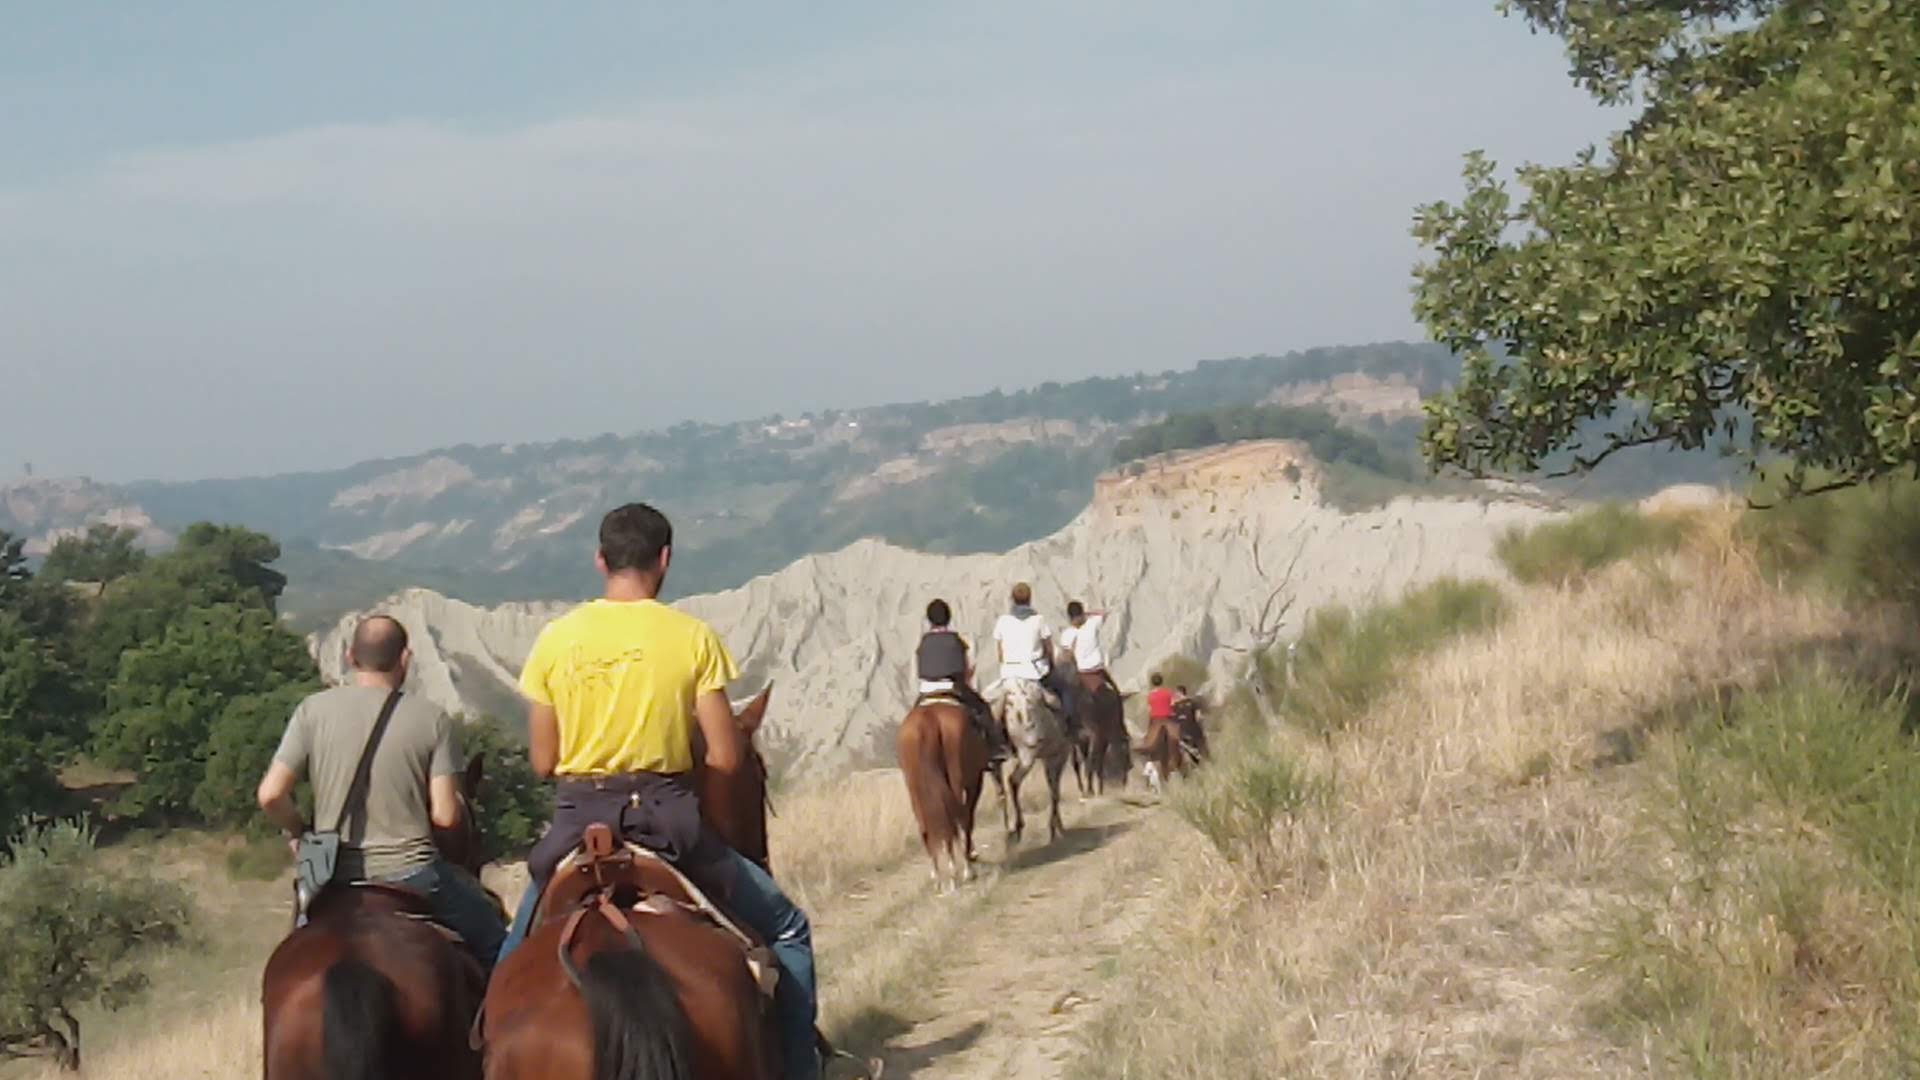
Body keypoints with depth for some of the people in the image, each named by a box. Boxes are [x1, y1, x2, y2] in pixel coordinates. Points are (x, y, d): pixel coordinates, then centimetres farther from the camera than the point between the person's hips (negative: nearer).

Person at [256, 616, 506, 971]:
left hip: (336, 877, 3)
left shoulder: (313, 710, -2)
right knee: (490, 938, 20)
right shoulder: (432, 719, -7)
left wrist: (299, 833, 13)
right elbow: (445, 815, -10)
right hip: (411, 873, -2)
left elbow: (271, 796, -6)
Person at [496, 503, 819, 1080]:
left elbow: (542, 760, 3)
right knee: (786, 929, 15)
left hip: (577, 824, 2)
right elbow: (726, 758, -7)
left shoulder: (556, 639, 0)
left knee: (518, 951, 25)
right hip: (670, 820, -2)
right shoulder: (692, 637, -6)